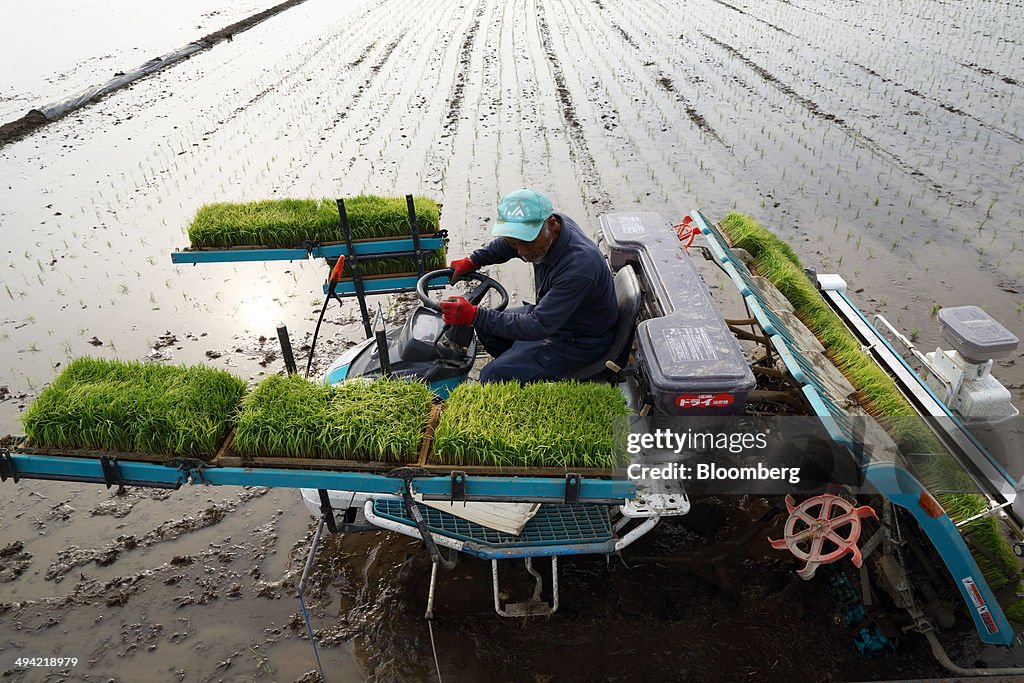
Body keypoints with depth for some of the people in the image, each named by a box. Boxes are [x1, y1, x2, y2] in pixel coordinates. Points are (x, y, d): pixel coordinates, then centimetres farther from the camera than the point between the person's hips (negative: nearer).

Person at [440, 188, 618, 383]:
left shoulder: (579, 265, -38)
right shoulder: (539, 229, -12)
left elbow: (539, 326, -36)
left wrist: (475, 315, -36)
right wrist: (472, 261, 11)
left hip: (578, 343, -9)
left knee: (493, 376, -17)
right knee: (486, 328, 13)